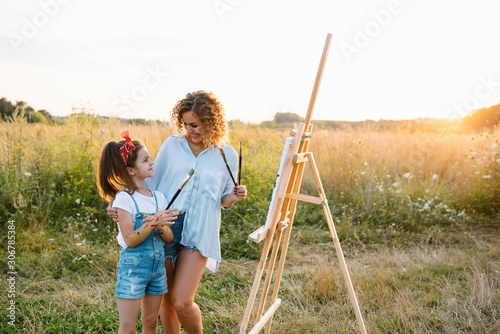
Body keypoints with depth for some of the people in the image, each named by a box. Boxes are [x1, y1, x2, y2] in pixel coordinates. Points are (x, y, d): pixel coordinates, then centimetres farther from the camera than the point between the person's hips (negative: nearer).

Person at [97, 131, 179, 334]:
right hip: (133, 266, -5)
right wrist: (152, 223, -28)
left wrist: (162, 226, -20)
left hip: (158, 264, 6)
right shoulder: (124, 198, -13)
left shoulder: (159, 197, 3)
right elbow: (130, 240, -17)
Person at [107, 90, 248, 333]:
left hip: (199, 234, -2)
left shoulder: (227, 155, 1)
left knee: (182, 302, -8)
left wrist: (233, 198, -12)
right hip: (165, 229, 2)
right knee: (166, 300, 11)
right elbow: (151, 183, 8)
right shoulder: (171, 145, 1)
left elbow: (223, 200, 10)